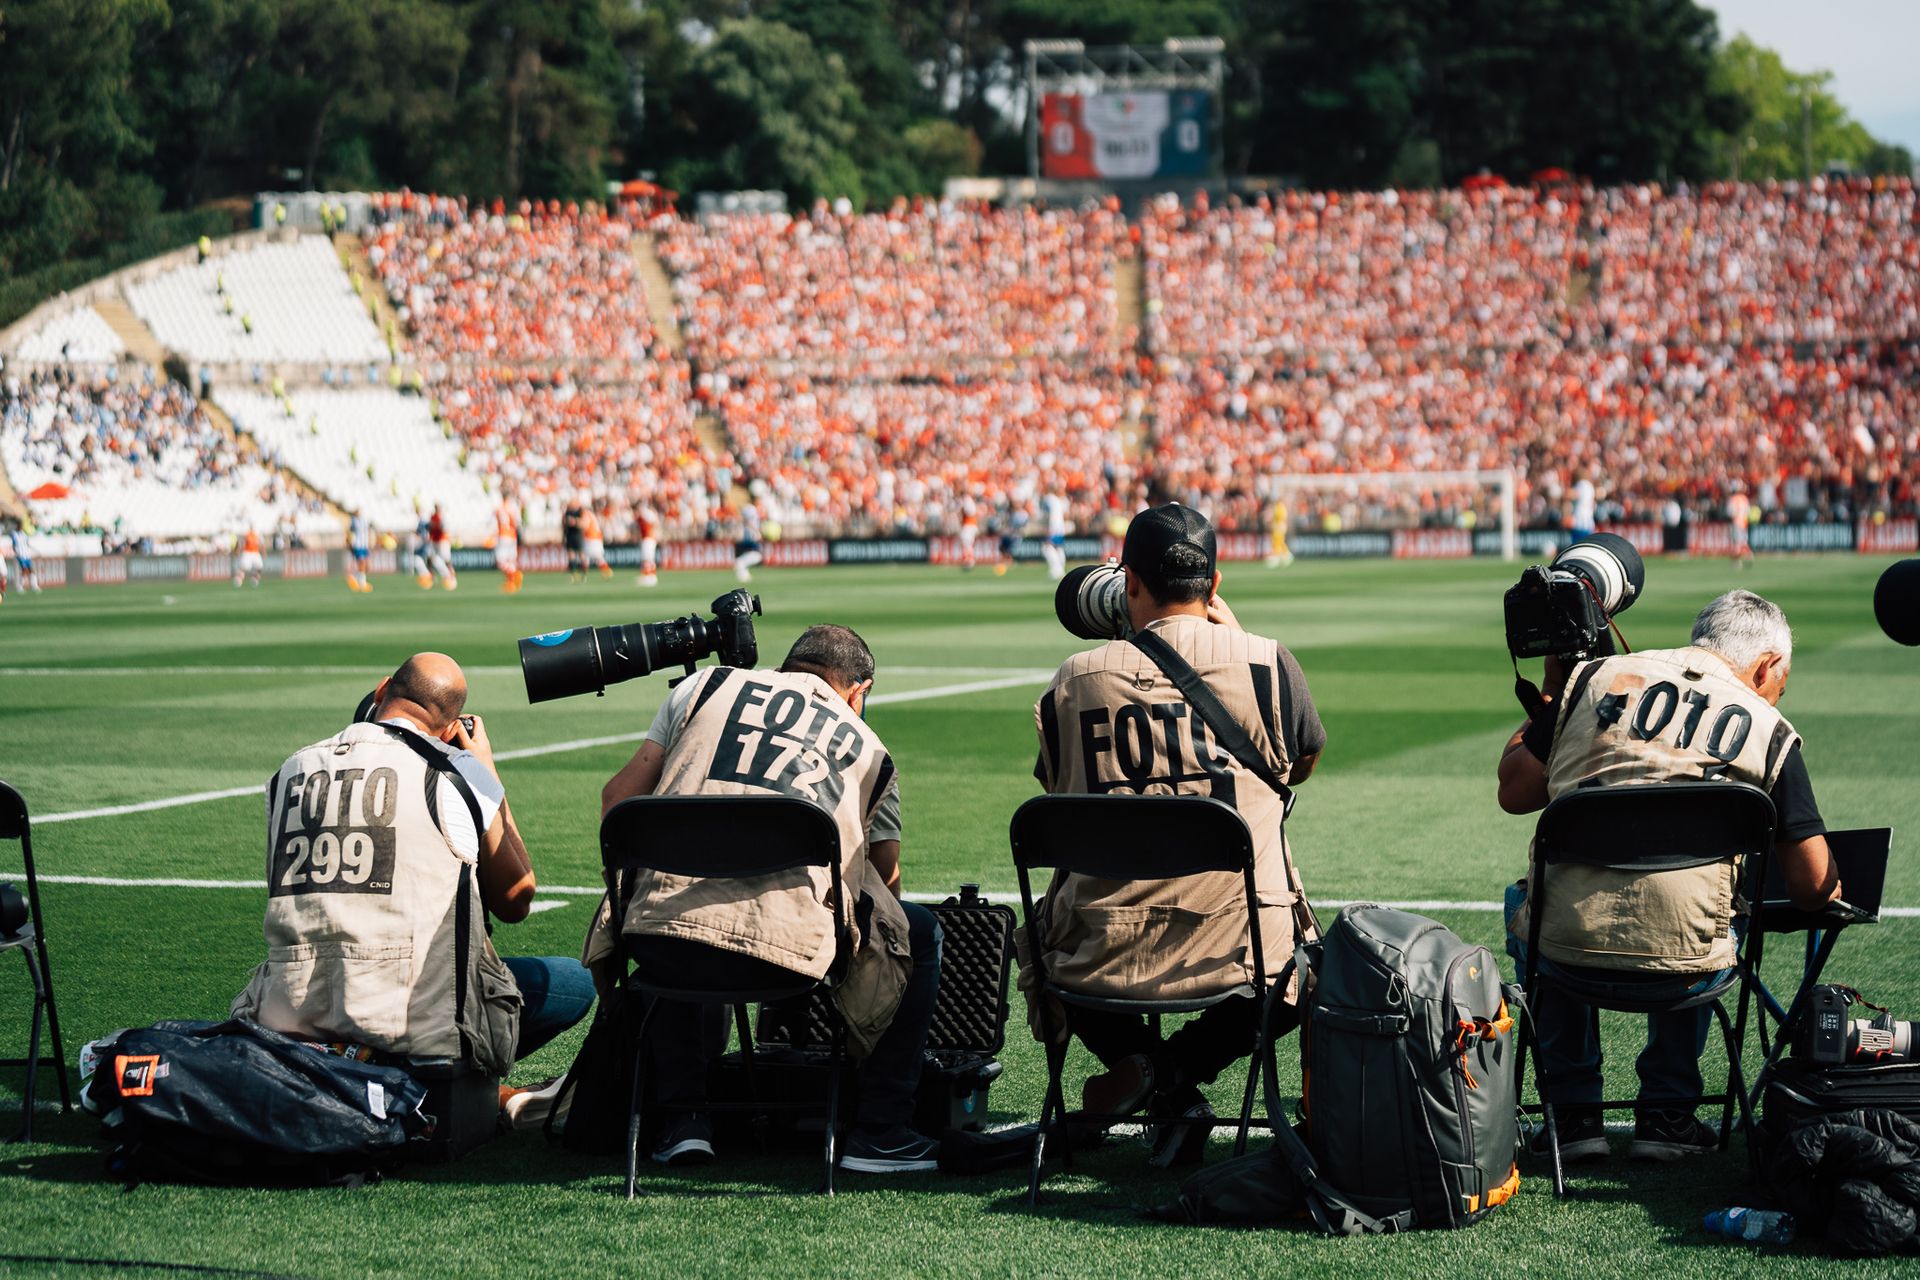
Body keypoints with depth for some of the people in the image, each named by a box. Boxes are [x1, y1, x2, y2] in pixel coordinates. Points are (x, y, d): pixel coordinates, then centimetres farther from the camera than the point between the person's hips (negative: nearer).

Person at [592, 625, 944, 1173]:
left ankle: (683, 1118, 30)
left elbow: (619, 797, 24)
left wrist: (626, 886, 40)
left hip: (662, 935, 2)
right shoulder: (869, 748, 25)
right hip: (787, 941, -2)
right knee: (919, 935, 26)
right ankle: (880, 1131, 23)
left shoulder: (705, 684, 26)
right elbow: (885, 875, 33)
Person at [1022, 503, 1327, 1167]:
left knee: (1046, 936, 36)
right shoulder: (1265, 663, -3)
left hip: (1102, 959, 1)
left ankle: (1139, 1064, 8)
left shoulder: (1074, 678, 0)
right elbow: (1302, 763, 17)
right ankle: (1183, 1066, 5)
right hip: (1240, 947, -1)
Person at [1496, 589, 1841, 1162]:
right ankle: (1665, 1114, 28)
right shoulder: (1768, 729, 4)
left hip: (1569, 950, 0)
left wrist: (1546, 701, 26)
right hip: (1679, 970, 0)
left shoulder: (1596, 677, 6)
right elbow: (1814, 885, 2)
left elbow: (1514, 793, 9)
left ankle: (1575, 1113, 29)